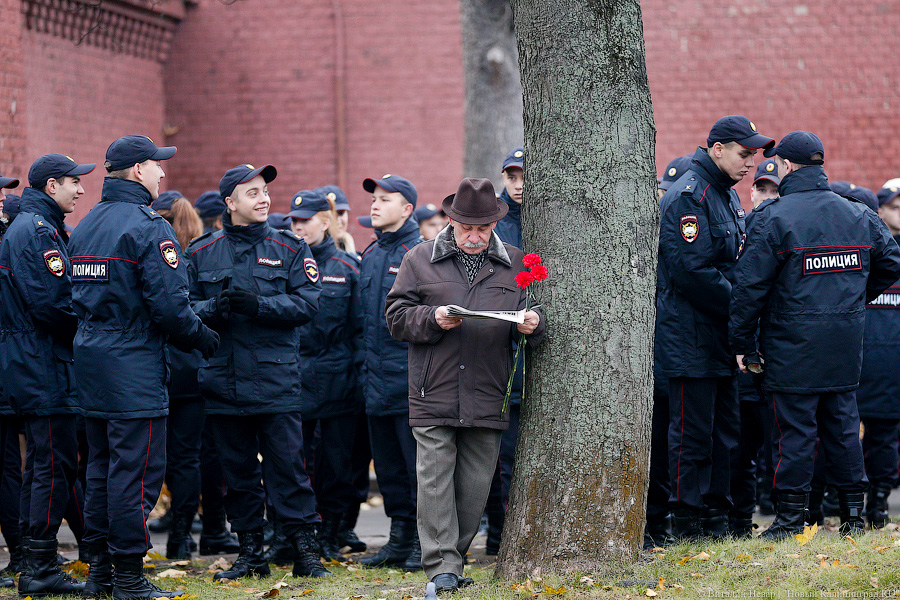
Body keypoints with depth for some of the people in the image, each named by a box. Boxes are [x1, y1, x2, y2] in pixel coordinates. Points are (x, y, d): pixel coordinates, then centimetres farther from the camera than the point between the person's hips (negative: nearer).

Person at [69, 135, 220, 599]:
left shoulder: (85, 226, 13)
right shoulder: (148, 227, -14)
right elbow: (168, 303, -19)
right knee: (137, 469, -5)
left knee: (102, 465, 14)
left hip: (89, 358, 9)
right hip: (134, 365, -9)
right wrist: (200, 337, -4)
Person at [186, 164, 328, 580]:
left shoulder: (289, 249, 5)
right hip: (223, 380, 2)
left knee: (287, 466, -4)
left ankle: (305, 549, 2)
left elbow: (308, 302, -4)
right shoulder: (201, 253, 8)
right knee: (238, 470, 7)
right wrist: (212, 308, -15)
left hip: (276, 378, -2)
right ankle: (250, 552, 16)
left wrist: (258, 304, -16)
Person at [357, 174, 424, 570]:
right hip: (377, 381, 8)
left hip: (411, 378, -8)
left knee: (418, 462, -3)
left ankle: (426, 541, 4)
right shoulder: (370, 255, 15)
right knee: (388, 464, 12)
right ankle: (400, 540, 19)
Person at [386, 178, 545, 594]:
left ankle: (455, 557, 18)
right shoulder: (420, 260, 6)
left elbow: (533, 313, 15)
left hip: (488, 398, 2)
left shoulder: (515, 264, 10)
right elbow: (396, 316, 4)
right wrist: (433, 320, -14)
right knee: (435, 480, -6)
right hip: (434, 395, -2)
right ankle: (442, 567, -6)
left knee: (476, 485, 6)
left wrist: (531, 325, -9)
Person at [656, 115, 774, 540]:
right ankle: (688, 528, 1)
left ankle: (716, 520, 19)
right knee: (692, 434, -5)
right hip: (690, 337, -10)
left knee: (724, 431, 12)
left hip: (722, 336, 10)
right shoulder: (689, 195, -14)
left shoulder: (728, 196, 18)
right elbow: (691, 270, -22)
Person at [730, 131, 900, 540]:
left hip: (792, 345, -5)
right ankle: (852, 513, 15)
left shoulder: (772, 218, -11)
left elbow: (750, 286, -12)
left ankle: (791, 518, 1)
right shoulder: (859, 215, 8)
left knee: (794, 431, -1)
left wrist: (742, 343, -4)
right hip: (846, 346, 5)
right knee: (842, 426, 12)